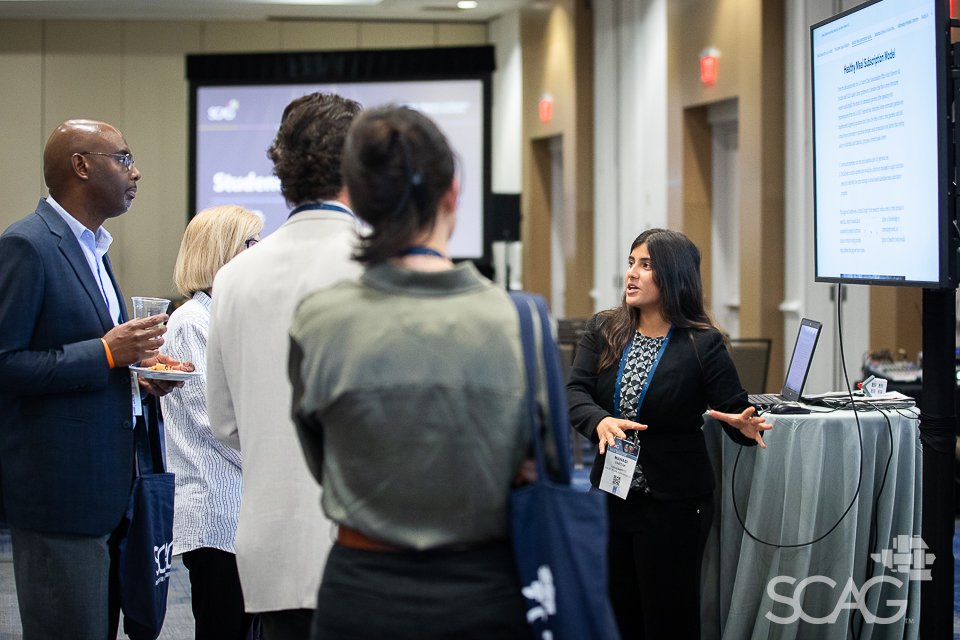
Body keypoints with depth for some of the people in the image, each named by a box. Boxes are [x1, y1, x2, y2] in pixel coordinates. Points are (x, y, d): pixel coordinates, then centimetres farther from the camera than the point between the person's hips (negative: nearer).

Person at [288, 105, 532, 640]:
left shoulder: (319, 323, -11)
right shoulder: (517, 321, -12)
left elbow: (322, 464, 4)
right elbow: (537, 469, 1)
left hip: (365, 595, 0)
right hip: (484, 595, 0)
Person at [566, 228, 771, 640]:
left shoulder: (702, 344, -7)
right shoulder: (603, 331, 4)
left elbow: (735, 413, -8)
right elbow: (575, 392, -6)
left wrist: (745, 427, -31)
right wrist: (600, 422, -26)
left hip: (674, 505, -4)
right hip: (610, 496, 4)